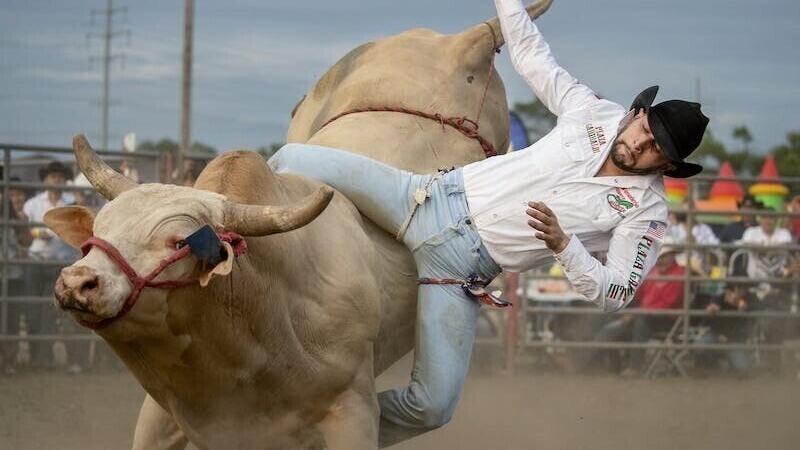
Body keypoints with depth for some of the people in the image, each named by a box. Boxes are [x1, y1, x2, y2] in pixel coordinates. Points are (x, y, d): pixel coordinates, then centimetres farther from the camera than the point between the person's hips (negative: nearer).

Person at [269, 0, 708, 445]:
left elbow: (616, 295, -11)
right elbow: (532, 53, 16)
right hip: (435, 197, 3)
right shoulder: (596, 112, 4)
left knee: (432, 407, -16)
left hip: (465, 266, -3)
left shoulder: (647, 211, -4)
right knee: (294, 160, -8)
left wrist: (562, 244, -25)